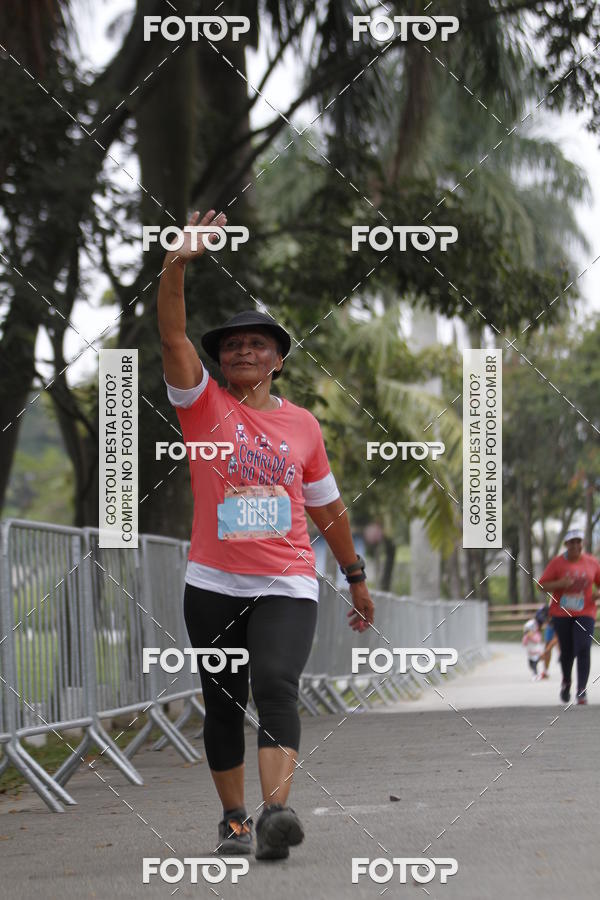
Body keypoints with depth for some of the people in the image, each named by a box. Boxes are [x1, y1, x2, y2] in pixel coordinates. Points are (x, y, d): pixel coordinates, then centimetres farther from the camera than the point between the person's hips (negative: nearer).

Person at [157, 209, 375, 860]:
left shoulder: (302, 423, 10)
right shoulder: (204, 406, 4)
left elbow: (327, 505, 20)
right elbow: (173, 338, -12)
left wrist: (355, 576, 25)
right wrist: (176, 267, -26)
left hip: (287, 585, -1)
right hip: (214, 584, 1)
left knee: (276, 685, -21)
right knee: (223, 704, 6)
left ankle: (276, 812, -35)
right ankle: (233, 820, 20)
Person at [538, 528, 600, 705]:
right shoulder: (557, 563, -2)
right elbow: (542, 585, -3)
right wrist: (560, 584, -21)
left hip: (585, 613, 0)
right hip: (561, 613, 0)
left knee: (583, 649, -16)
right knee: (567, 651, 6)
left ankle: (582, 691, -15)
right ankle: (566, 681, 36)